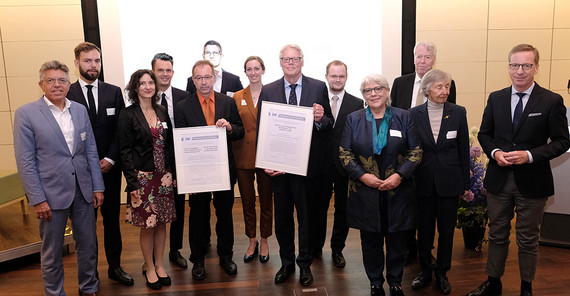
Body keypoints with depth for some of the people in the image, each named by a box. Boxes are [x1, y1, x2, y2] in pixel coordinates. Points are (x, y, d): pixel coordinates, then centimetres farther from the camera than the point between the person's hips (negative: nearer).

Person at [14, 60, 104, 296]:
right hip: (51, 193, -4)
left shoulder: (80, 110, 7)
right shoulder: (25, 114, -6)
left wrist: (97, 187, 5)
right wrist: (37, 199, -12)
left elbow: (91, 151, 8)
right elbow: (25, 162, -8)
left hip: (83, 190, 4)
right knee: (52, 252, 11)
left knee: (88, 244, 15)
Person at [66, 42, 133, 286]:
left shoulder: (114, 92, 6)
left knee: (112, 218, 11)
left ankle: (115, 266, 25)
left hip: (109, 167, 2)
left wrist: (110, 159, -7)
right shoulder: (66, 94, -1)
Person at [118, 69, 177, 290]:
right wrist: (132, 183, -13)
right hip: (142, 177, -4)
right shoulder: (128, 115, -6)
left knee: (162, 222, 11)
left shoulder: (162, 112, 8)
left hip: (164, 176, 4)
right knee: (147, 225, 4)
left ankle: (160, 265, 26)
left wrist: (174, 173, 6)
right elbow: (125, 151, -8)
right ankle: (149, 268, 22)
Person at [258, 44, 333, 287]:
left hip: (308, 165, -1)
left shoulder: (318, 87, -1)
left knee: (307, 217, 12)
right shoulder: (268, 91, 2)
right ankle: (286, 263, 35)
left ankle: (305, 264, 32)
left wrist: (321, 119, -21)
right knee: (282, 218, 15)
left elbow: (330, 125, 2)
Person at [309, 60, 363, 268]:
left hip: (345, 165, 0)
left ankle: (337, 249, 29)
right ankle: (315, 246, 33)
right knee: (317, 207, 12)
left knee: (343, 209, 11)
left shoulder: (357, 104, 1)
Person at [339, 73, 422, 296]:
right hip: (365, 192, 0)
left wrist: (400, 175, -13)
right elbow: (344, 153, 1)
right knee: (370, 240, 9)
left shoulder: (403, 117, 4)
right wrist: (362, 175, -12)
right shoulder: (354, 119, 5)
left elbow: (416, 152, 1)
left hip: (397, 192, 0)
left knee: (397, 240, 8)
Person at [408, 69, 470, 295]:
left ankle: (441, 274, 26)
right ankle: (425, 270, 29)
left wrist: (466, 183, 3)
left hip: (449, 181, 0)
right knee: (424, 229, 10)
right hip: (424, 181, 0)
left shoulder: (458, 113, -1)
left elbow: (464, 149, 2)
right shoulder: (415, 114, -1)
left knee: (447, 229, 9)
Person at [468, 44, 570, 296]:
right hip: (498, 179, 3)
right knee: (497, 235, 15)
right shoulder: (496, 98, 3)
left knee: (528, 239, 12)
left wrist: (530, 155, -20)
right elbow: (484, 134, 9)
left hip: (532, 181, -2)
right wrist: (495, 152, -11)